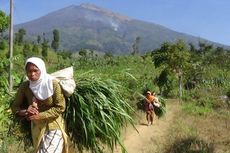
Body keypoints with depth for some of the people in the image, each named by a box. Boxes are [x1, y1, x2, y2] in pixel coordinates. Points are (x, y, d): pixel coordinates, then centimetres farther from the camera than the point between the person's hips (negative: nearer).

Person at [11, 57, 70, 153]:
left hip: (54, 127, -4)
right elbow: (14, 106, -1)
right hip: (37, 127, 4)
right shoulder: (25, 86, -8)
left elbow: (60, 107, -17)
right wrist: (25, 112, -23)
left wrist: (40, 115, -24)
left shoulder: (53, 84, -18)